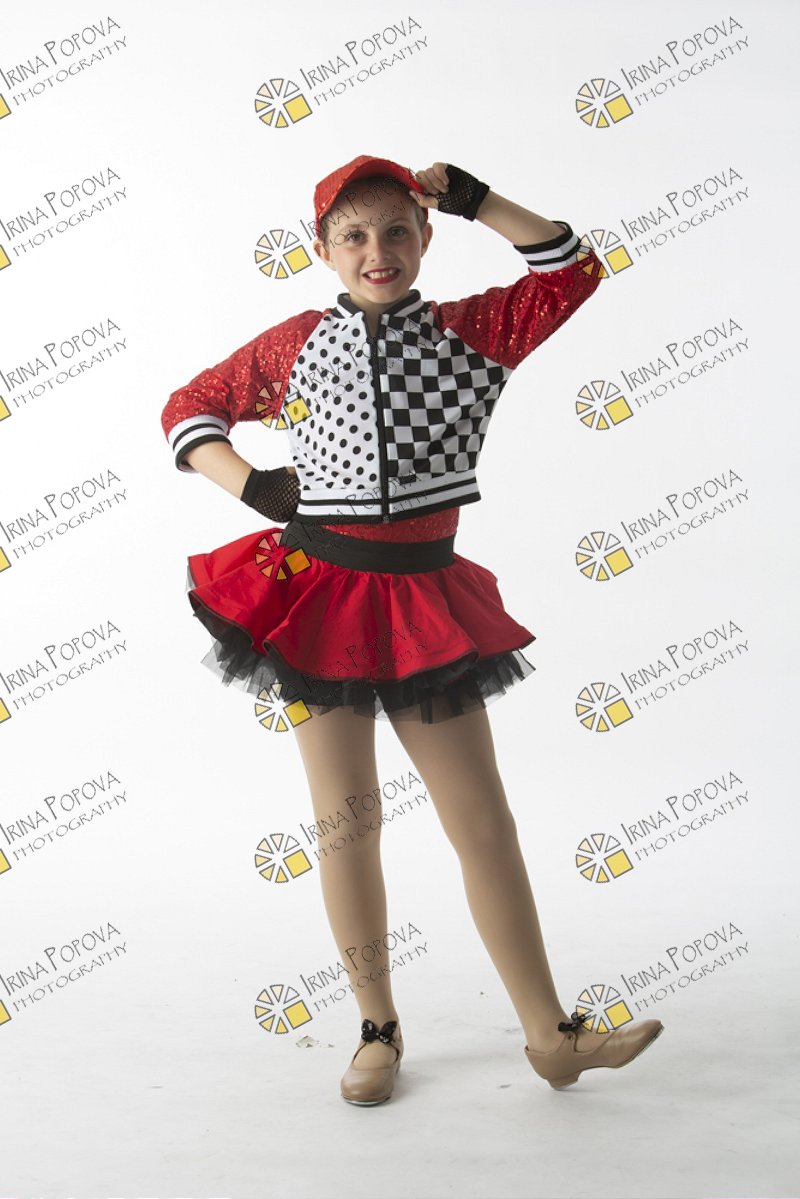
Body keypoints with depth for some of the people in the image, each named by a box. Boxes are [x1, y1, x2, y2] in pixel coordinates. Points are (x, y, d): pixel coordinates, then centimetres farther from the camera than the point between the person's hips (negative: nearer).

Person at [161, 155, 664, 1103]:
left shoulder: (471, 331, 6)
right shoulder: (293, 346, 5)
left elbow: (571, 270, 0)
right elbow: (187, 408, 15)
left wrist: (471, 197, -3)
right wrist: (253, 487, -1)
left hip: (424, 598, 0)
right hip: (317, 590, 0)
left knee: (484, 822, 3)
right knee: (345, 823, 6)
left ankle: (551, 1033, 15)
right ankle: (378, 1034, 22)